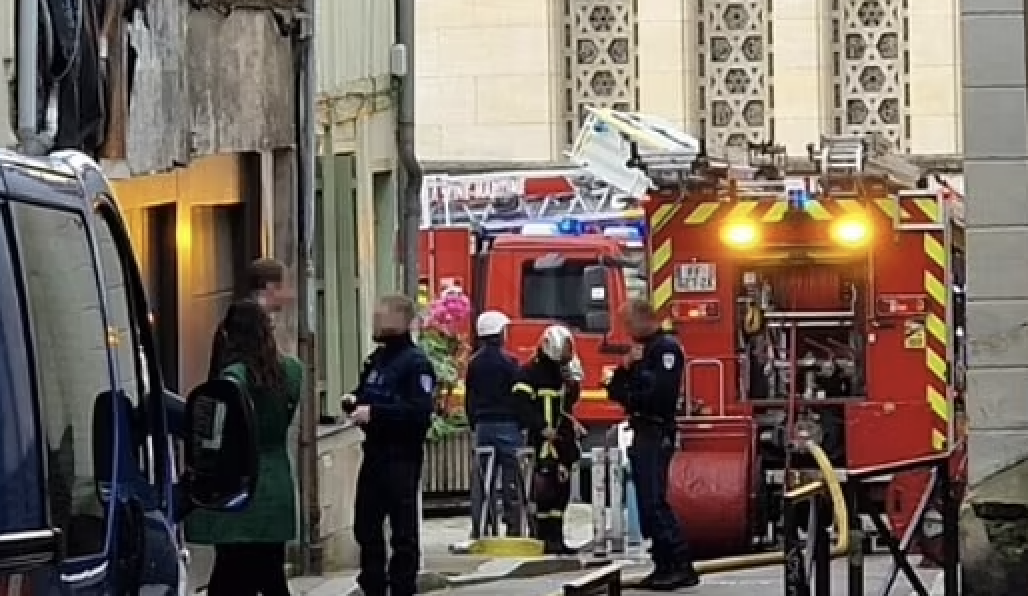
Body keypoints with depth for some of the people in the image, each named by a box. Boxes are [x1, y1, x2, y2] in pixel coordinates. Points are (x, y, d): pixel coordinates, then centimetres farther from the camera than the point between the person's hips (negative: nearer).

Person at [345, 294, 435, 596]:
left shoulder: (415, 363, -12)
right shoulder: (376, 359, 14)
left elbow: (419, 411, -23)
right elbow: (365, 394, 27)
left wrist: (374, 412, -24)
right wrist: (354, 401, 3)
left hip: (402, 457, -9)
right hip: (374, 454, 9)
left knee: (403, 530, 0)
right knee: (366, 526, 13)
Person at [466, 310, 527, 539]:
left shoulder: (474, 363, 8)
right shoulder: (508, 362, -9)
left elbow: (469, 399, 13)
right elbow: (518, 396, -10)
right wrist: (522, 423, -1)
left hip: (482, 425, 5)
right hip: (507, 425, -5)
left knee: (481, 478, 6)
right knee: (511, 478, -3)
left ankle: (479, 530, 5)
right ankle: (513, 527, -5)